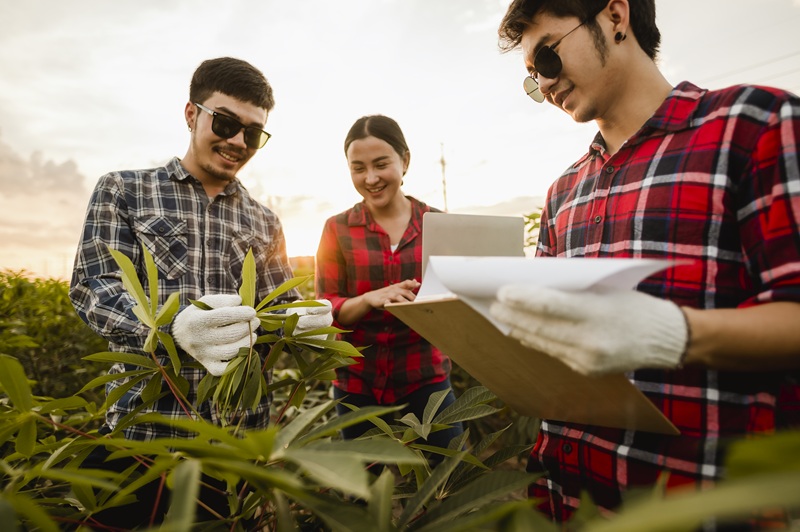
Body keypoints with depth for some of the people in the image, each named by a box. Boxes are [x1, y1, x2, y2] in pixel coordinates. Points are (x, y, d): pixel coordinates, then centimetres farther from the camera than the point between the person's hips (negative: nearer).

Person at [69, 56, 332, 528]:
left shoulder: (265, 223, 10)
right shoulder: (122, 191, 2)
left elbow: (283, 308, 9)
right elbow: (92, 288, -8)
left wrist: (304, 322, -16)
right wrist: (174, 326, -28)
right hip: (140, 423, -2)